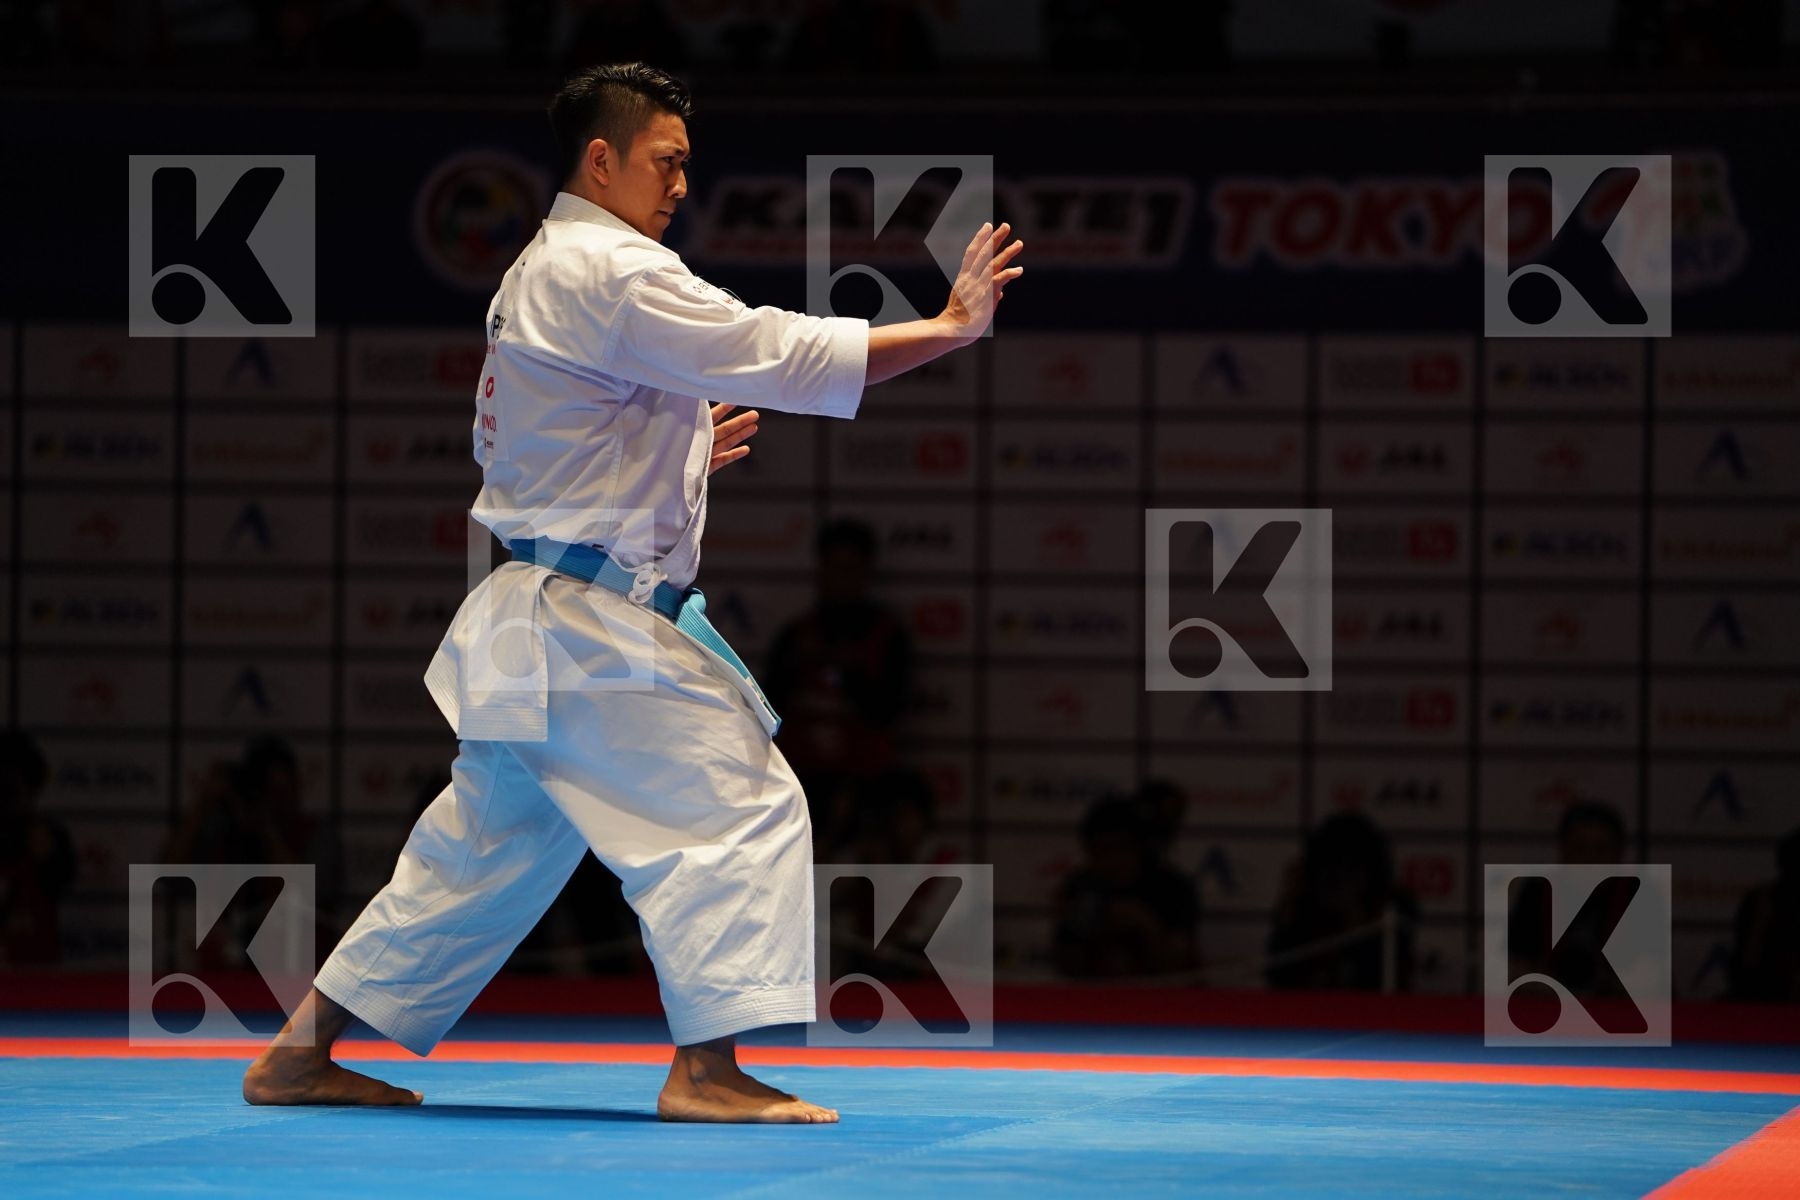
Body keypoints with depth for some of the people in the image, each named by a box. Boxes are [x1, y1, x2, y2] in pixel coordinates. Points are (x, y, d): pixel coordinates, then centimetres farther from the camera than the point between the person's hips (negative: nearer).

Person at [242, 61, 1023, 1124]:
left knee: (485, 846, 15)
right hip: (597, 627, -10)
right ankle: (707, 1069, -13)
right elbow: (783, 354, -21)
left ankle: (300, 1055, 19)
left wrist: (680, 446, 19)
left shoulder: (533, 280, 19)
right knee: (738, 808, -9)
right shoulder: (609, 274, -14)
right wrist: (950, 327, -19)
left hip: (535, 625, 10)